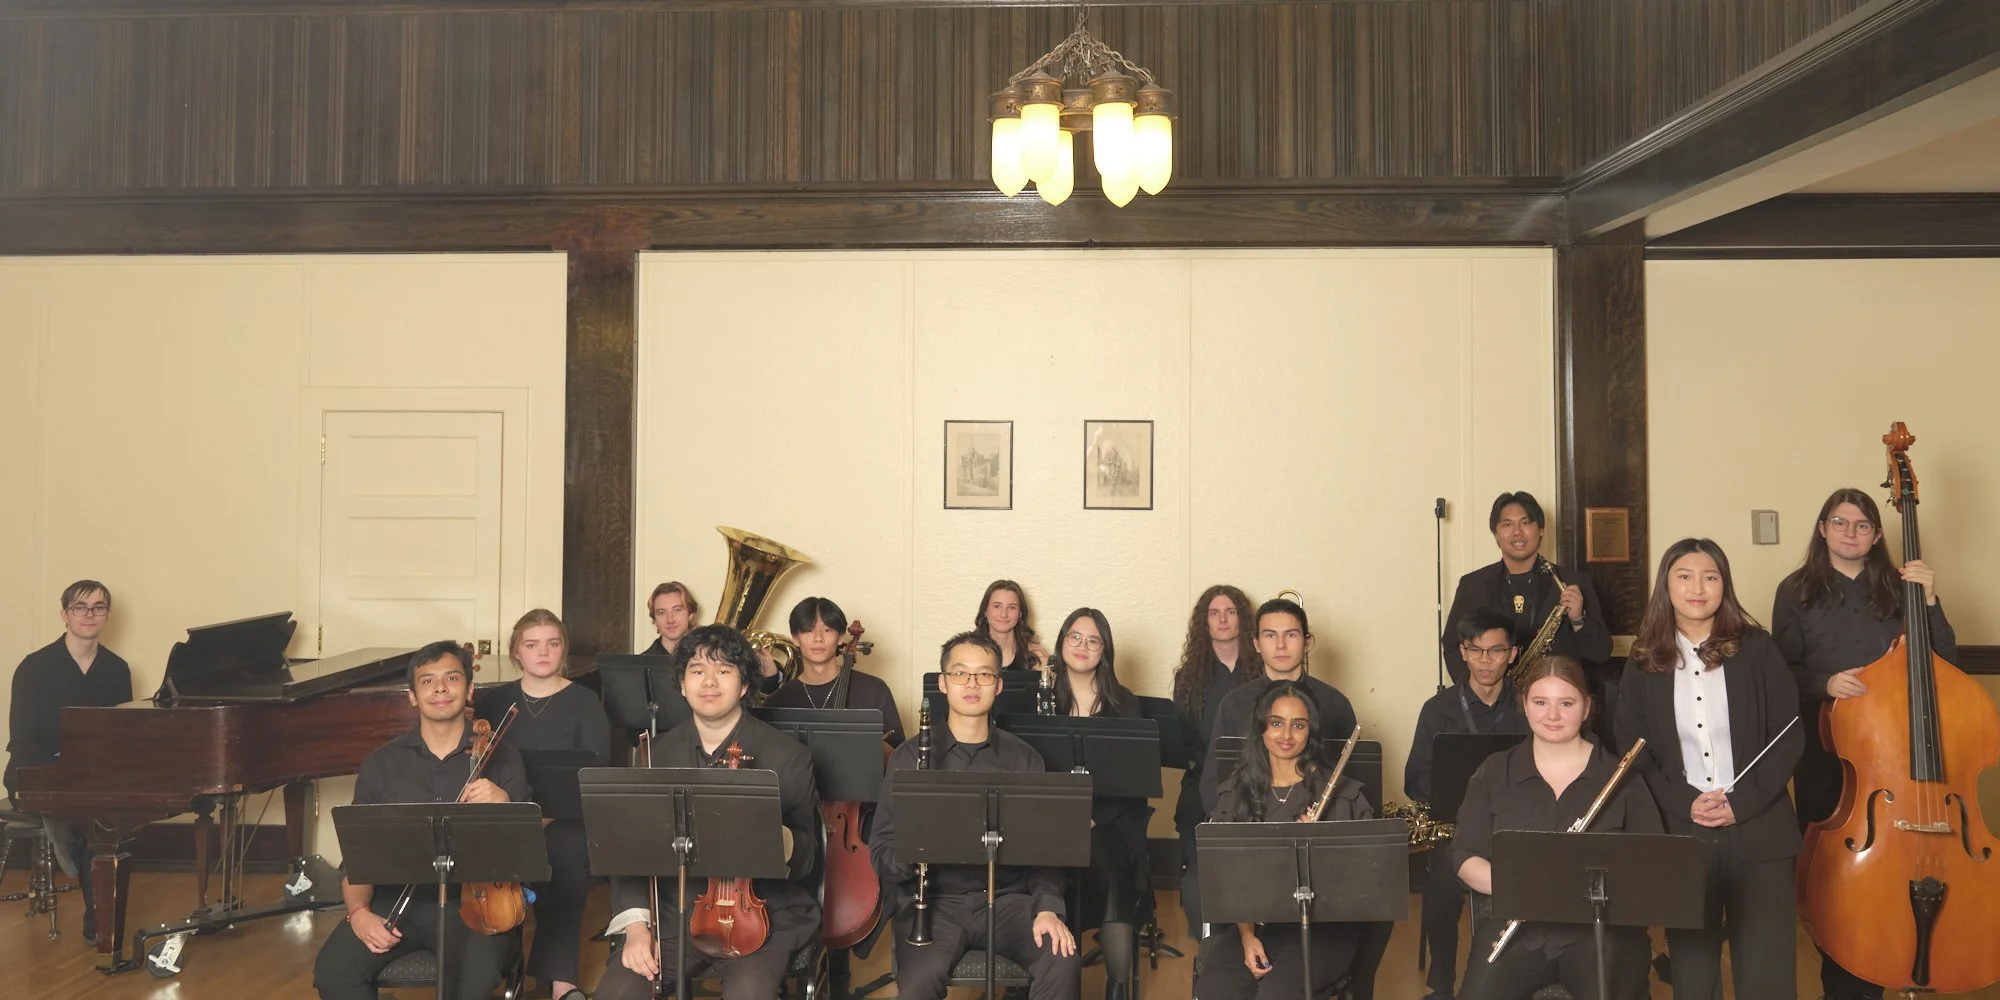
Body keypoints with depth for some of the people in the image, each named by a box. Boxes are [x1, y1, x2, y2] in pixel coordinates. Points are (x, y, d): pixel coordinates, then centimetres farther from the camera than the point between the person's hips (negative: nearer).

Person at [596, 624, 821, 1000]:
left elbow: (807, 858, -2)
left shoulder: (788, 757, -5)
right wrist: (635, 924, -10)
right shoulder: (662, 754, 5)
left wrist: (777, 836, -25)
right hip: (673, 913, 3)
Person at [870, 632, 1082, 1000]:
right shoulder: (909, 757, 4)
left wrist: (1047, 907, -13)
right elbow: (881, 851, 2)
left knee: (1064, 960, -25)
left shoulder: (1023, 758, 8)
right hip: (935, 900, -2)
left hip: (1007, 897, 2)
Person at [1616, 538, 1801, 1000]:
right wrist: (1684, 803, -10)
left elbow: (1789, 736, -1)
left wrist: (1743, 802, -11)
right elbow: (1633, 751, 4)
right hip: (1680, 835, 1)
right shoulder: (1644, 663, 5)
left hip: (1758, 833, -1)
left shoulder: (1757, 649, 2)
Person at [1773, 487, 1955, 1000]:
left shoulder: (1897, 587, 6)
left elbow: (1944, 661, 2)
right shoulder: (1797, 591, 2)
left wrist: (1929, 600, -9)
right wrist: (1824, 683, -18)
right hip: (1823, 751, -1)